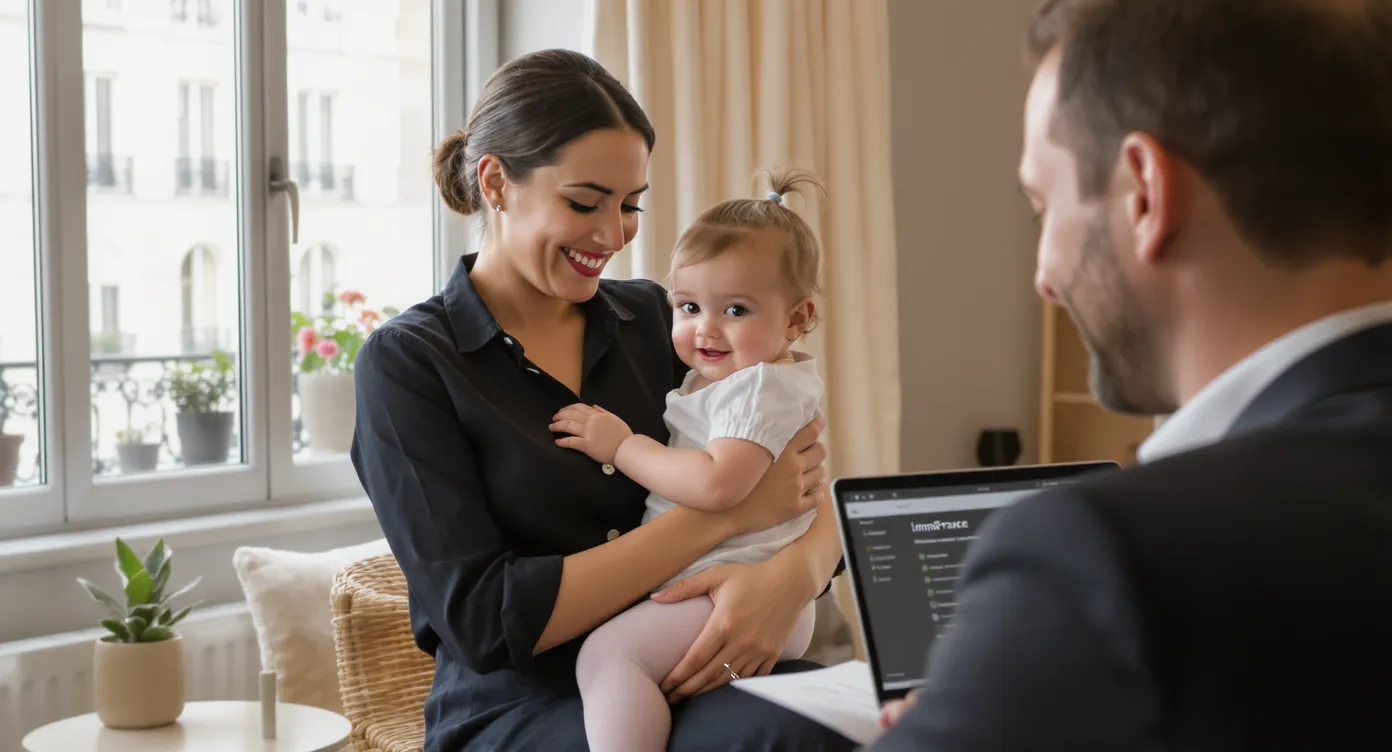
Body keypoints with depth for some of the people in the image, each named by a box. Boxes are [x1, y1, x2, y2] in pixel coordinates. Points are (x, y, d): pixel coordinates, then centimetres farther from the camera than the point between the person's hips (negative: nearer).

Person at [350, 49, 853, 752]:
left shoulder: (653, 318, 9)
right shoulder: (406, 362, -4)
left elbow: (814, 496, 7)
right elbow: (482, 623, -13)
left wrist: (793, 574, -19)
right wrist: (724, 513, -15)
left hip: (680, 677, 5)